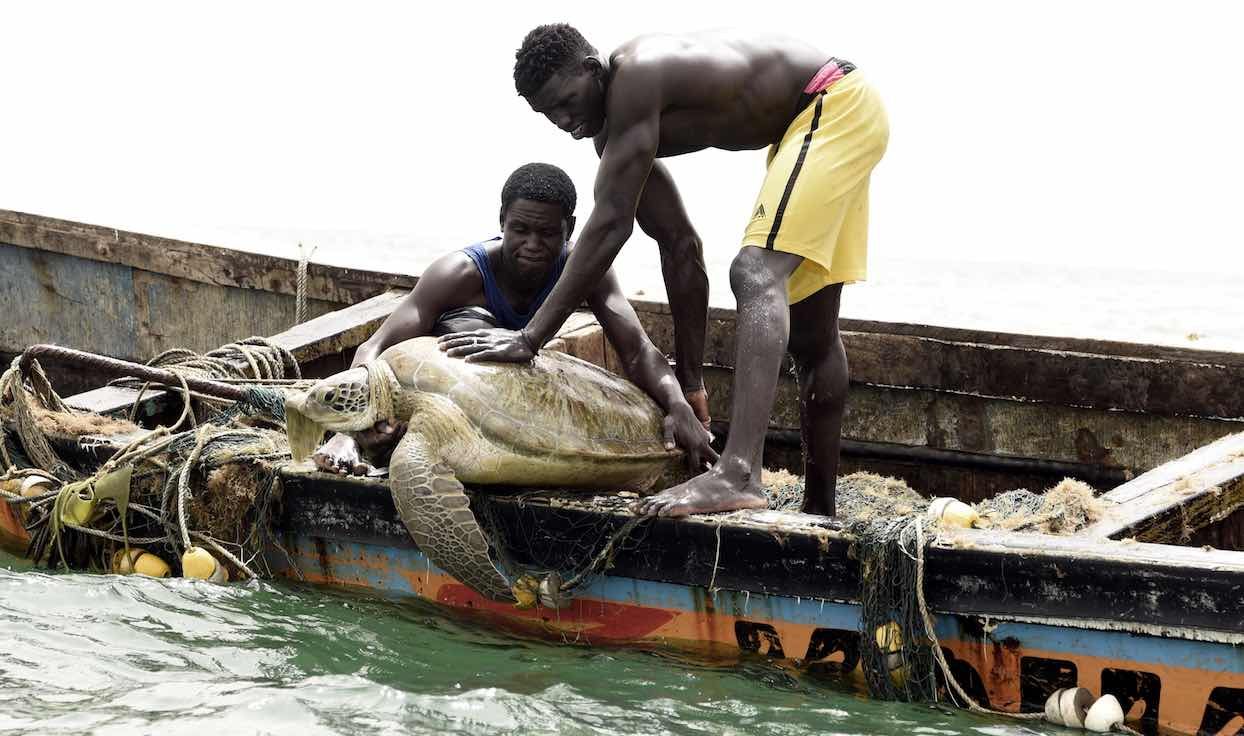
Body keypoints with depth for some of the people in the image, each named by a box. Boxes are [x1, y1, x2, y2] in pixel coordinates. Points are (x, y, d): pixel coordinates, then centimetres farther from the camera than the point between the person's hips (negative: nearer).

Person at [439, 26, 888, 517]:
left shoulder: (636, 77, -26)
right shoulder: (618, 129, 2)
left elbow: (611, 224, -30)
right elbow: (679, 246, 8)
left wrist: (531, 338, -30)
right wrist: (689, 379, 10)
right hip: (804, 126, 10)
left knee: (757, 273, -28)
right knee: (809, 333, 14)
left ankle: (738, 476, -43)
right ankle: (819, 511, 24)